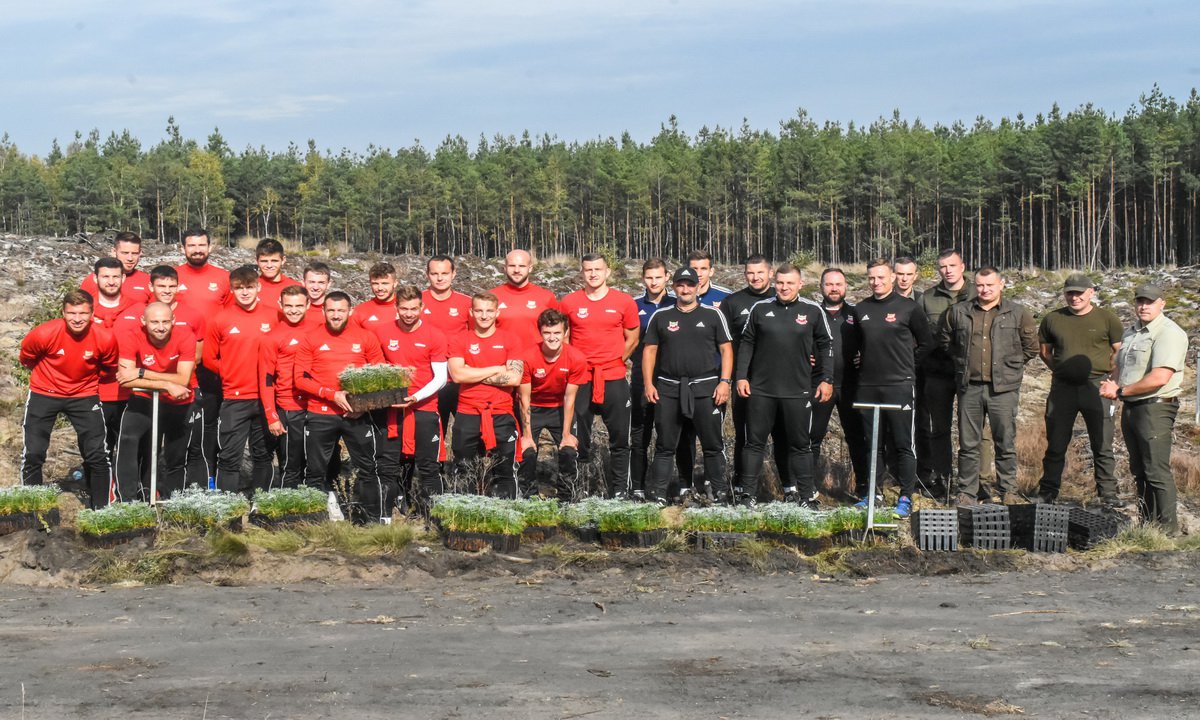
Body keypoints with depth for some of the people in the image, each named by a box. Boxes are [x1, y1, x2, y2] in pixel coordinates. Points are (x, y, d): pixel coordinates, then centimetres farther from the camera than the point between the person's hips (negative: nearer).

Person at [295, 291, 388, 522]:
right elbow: (300, 379, -3)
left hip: (357, 414, 0)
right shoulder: (310, 339, 0)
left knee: (368, 468, 5)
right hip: (319, 415, 0)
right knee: (316, 472, 6)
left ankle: (377, 518, 14)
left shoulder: (366, 338, 3)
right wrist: (332, 394, -14)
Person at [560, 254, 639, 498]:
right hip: (580, 379, 0)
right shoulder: (569, 303, 2)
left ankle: (620, 489, 12)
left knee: (619, 438, 3)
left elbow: (632, 339, 10)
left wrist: (616, 361, 6)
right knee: (578, 438, 6)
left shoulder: (624, 302, 1)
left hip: (614, 379, 0)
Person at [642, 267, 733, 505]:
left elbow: (726, 349, 5)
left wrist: (725, 381, -5)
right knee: (664, 445, 5)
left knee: (713, 444, 3)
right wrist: (648, 384, 1)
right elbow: (650, 350, 10)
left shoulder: (713, 315, 5)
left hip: (705, 387, -1)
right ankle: (656, 493, 9)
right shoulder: (661, 316, 9)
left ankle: (720, 492, 11)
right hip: (668, 388, 1)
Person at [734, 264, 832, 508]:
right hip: (760, 389, 1)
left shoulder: (813, 311, 1)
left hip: (798, 390, -1)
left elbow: (825, 346, 7)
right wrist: (741, 376, 1)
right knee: (754, 442, 5)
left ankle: (806, 494, 15)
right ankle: (748, 494, 11)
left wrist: (826, 379, 2)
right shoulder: (760, 309, 3)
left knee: (800, 444, 8)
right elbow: (747, 344, 7)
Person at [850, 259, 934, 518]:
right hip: (867, 385, 4)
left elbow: (926, 342, 6)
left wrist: (908, 365, 5)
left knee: (903, 444, -3)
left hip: (899, 385, -4)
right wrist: (858, 360, 11)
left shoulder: (908, 308, -2)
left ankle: (906, 497, 1)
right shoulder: (860, 310, 10)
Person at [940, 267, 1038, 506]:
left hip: (1003, 388, -1)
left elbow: (1031, 347, 11)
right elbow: (945, 340, 20)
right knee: (968, 444, 5)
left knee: (1006, 443, 4)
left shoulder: (1018, 314, 3)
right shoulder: (958, 312, 7)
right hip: (969, 387, 2)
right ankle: (966, 493, 12)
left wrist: (1010, 365, 8)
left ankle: (1008, 491, 15)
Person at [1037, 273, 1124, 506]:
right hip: (1062, 388, 2)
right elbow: (1044, 350, 20)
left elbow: (1120, 351, 7)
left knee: (1102, 445, 1)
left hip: (1096, 387, -2)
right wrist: (1060, 370, 9)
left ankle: (1108, 493, 9)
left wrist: (1105, 372, -1)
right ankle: (1048, 491, 16)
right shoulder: (1053, 319, 9)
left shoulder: (1106, 318, 2)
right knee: (1055, 444, 7)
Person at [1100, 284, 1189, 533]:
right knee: (1139, 470, 14)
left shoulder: (1169, 333, -14)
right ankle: (1146, 523, 23)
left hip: (1156, 407, -9)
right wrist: (1111, 384, 2)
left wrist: (1121, 391, -14)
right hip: (1130, 408, 9)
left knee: (1157, 471, -7)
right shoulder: (1131, 332, 15)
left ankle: (1168, 528, 0)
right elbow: (1119, 366, 26)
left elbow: (1159, 378, -24)